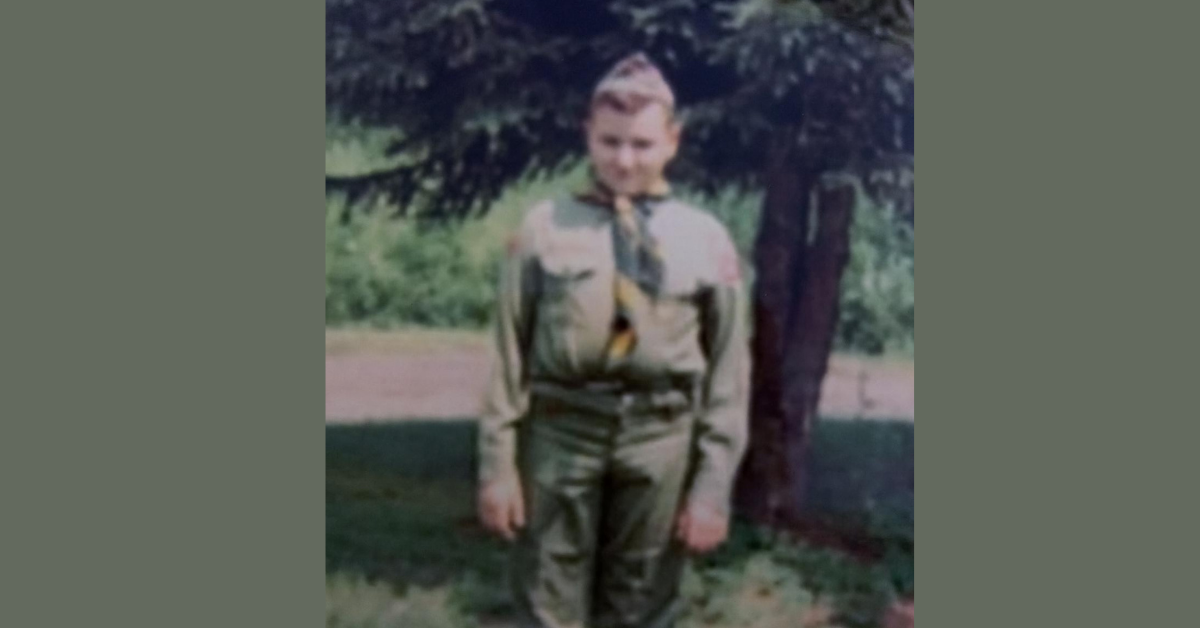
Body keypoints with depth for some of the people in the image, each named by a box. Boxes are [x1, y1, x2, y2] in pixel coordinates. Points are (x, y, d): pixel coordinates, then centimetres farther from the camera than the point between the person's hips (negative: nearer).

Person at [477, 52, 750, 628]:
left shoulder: (706, 240, 2)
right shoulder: (544, 229, 1)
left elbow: (728, 370, 4)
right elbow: (508, 353, 2)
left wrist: (713, 485, 0)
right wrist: (497, 464, -1)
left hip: (660, 440, 1)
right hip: (560, 432, -1)